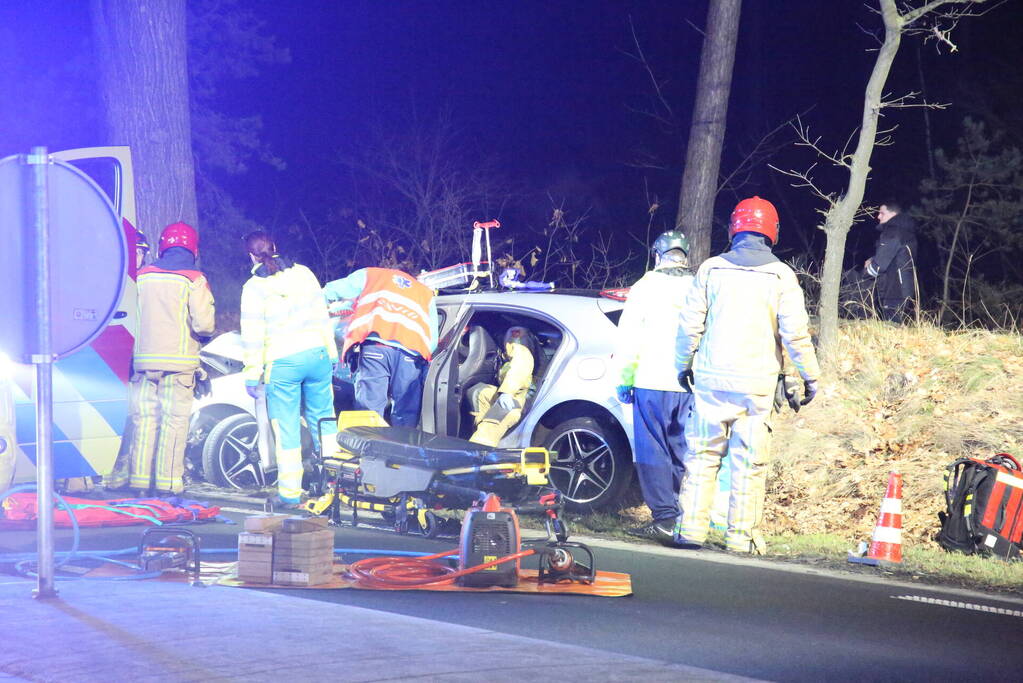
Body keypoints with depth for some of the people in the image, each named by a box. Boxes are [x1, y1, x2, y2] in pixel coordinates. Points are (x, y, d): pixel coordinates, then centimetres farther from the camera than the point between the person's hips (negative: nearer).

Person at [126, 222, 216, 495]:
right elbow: (204, 324, -11)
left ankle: (139, 480, 7)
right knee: (174, 420, 0)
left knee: (144, 418, 9)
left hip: (144, 358, 4)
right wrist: (204, 328, 11)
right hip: (178, 360, -4)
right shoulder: (194, 279, -5)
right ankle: (168, 481, -4)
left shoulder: (143, 275, 6)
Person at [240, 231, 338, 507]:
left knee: (287, 430, 2)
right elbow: (322, 316, 11)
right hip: (317, 354, 4)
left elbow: (252, 336, -5)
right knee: (323, 419, 16)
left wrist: (252, 376, -1)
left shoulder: (254, 287, -4)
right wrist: (331, 353, 19)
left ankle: (290, 493, 3)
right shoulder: (303, 273, 8)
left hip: (282, 362, -4)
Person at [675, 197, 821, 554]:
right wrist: (810, 375, 2)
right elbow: (795, 331, -6)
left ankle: (691, 528, 5)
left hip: (711, 378, 2)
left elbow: (690, 324, 5)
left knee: (702, 454, 9)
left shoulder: (711, 268, 3)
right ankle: (741, 536, 2)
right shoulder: (780, 275, -3)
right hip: (757, 382, -2)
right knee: (749, 462, 3)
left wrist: (683, 365, 19)